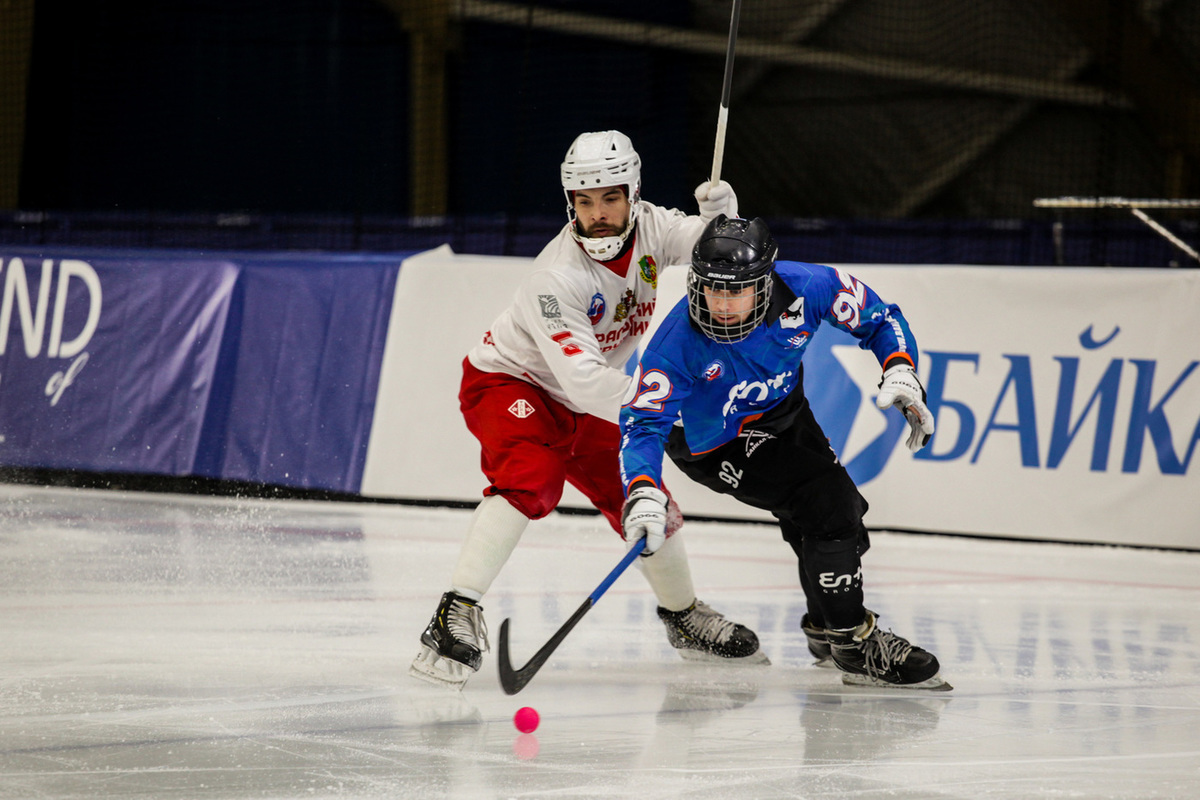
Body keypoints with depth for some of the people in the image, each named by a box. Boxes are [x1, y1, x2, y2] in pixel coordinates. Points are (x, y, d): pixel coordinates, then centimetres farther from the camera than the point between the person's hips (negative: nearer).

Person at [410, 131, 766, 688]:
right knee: (532, 480, -33)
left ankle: (684, 617, 34)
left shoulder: (648, 227, -14)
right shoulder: (558, 277, -34)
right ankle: (458, 613, -35)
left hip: (581, 403, 7)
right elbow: (581, 378, -39)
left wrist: (720, 214, -30)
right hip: (507, 384, -7)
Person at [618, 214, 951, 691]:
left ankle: (826, 624, 42)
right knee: (826, 507, -20)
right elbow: (643, 423, -36)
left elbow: (878, 319, -10)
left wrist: (901, 374, -25)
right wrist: (643, 494, -51)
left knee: (843, 511, 16)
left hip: (782, 411, 6)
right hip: (712, 440, -6)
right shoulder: (678, 342, -35)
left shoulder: (805, 287, -27)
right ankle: (852, 646, -8)